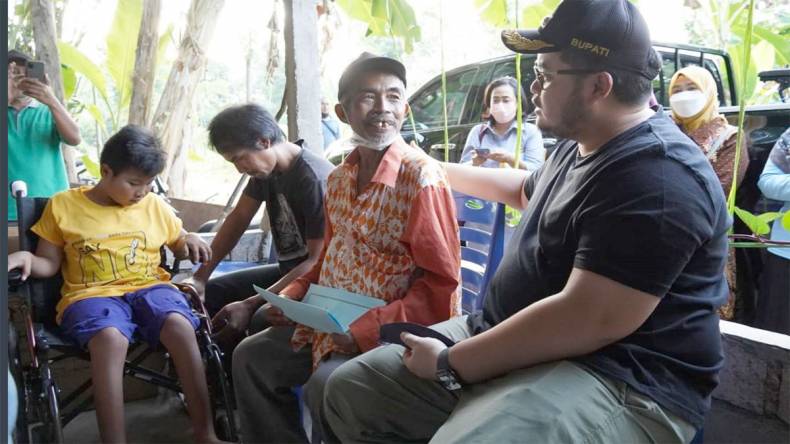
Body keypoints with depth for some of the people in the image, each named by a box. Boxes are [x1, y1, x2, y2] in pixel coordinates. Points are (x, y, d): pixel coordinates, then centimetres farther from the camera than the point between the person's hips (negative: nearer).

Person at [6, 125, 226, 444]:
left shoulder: (154, 206, 12)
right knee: (109, 338, -38)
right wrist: (26, 258, -10)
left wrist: (190, 241, 2)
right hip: (91, 294, -1)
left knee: (180, 326, -33)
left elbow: (180, 247, 25)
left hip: (149, 287, 2)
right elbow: (49, 265, 13)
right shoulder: (63, 205, 7)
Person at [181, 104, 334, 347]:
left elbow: (319, 261, -25)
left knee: (262, 320, -33)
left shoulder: (315, 179, -24)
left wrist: (250, 304, -28)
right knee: (210, 294, 2)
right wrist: (200, 276, 2)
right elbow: (239, 218, 10)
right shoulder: (265, 166, 2)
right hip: (287, 270, 9)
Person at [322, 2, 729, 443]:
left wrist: (449, 364, -20)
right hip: (509, 338, 10)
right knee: (351, 391, 5)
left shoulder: (658, 178, -22)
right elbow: (527, 190, 32)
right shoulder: (581, 146, 11)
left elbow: (590, 320, -29)